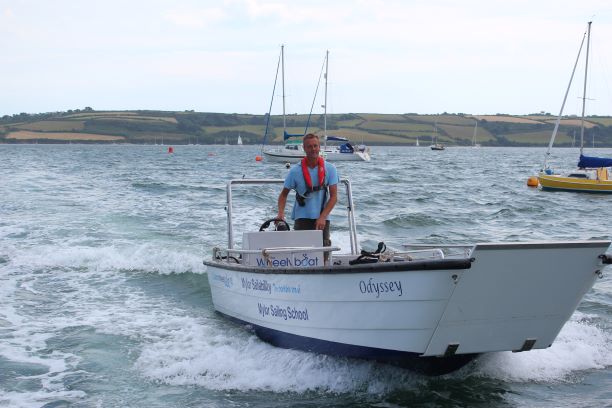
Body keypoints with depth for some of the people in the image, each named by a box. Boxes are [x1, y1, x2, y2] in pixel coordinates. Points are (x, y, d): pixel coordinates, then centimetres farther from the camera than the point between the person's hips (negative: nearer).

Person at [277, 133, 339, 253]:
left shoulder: (330, 169, -1)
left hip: (322, 219, 1)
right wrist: (281, 213, -12)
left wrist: (322, 217, -14)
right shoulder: (295, 171, -2)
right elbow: (284, 194, 6)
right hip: (302, 217, -1)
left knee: (323, 254, -1)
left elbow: (334, 196, -3)